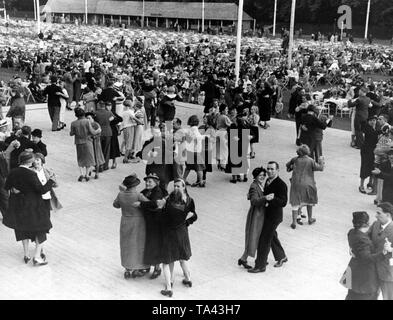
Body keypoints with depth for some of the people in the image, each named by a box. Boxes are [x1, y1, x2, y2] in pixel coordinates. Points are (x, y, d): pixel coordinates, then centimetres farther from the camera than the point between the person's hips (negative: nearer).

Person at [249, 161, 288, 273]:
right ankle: (281, 257, 43)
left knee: (264, 240, -4)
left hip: (274, 216, -9)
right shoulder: (268, 181, 6)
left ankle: (260, 266, 7)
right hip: (267, 214, 9)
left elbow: (283, 202, -26)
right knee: (272, 237, 24)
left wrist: (272, 199, -41)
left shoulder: (281, 185, -21)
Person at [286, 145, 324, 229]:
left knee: (295, 203, 6)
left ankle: (294, 222, 2)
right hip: (307, 184, -1)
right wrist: (321, 161, 10)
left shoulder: (295, 159, -1)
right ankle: (310, 219, 34)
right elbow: (321, 168, -7)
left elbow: (288, 164, 13)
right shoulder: (310, 161, -10)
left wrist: (289, 168, 34)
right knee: (309, 201, 21)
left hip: (296, 184, 1)